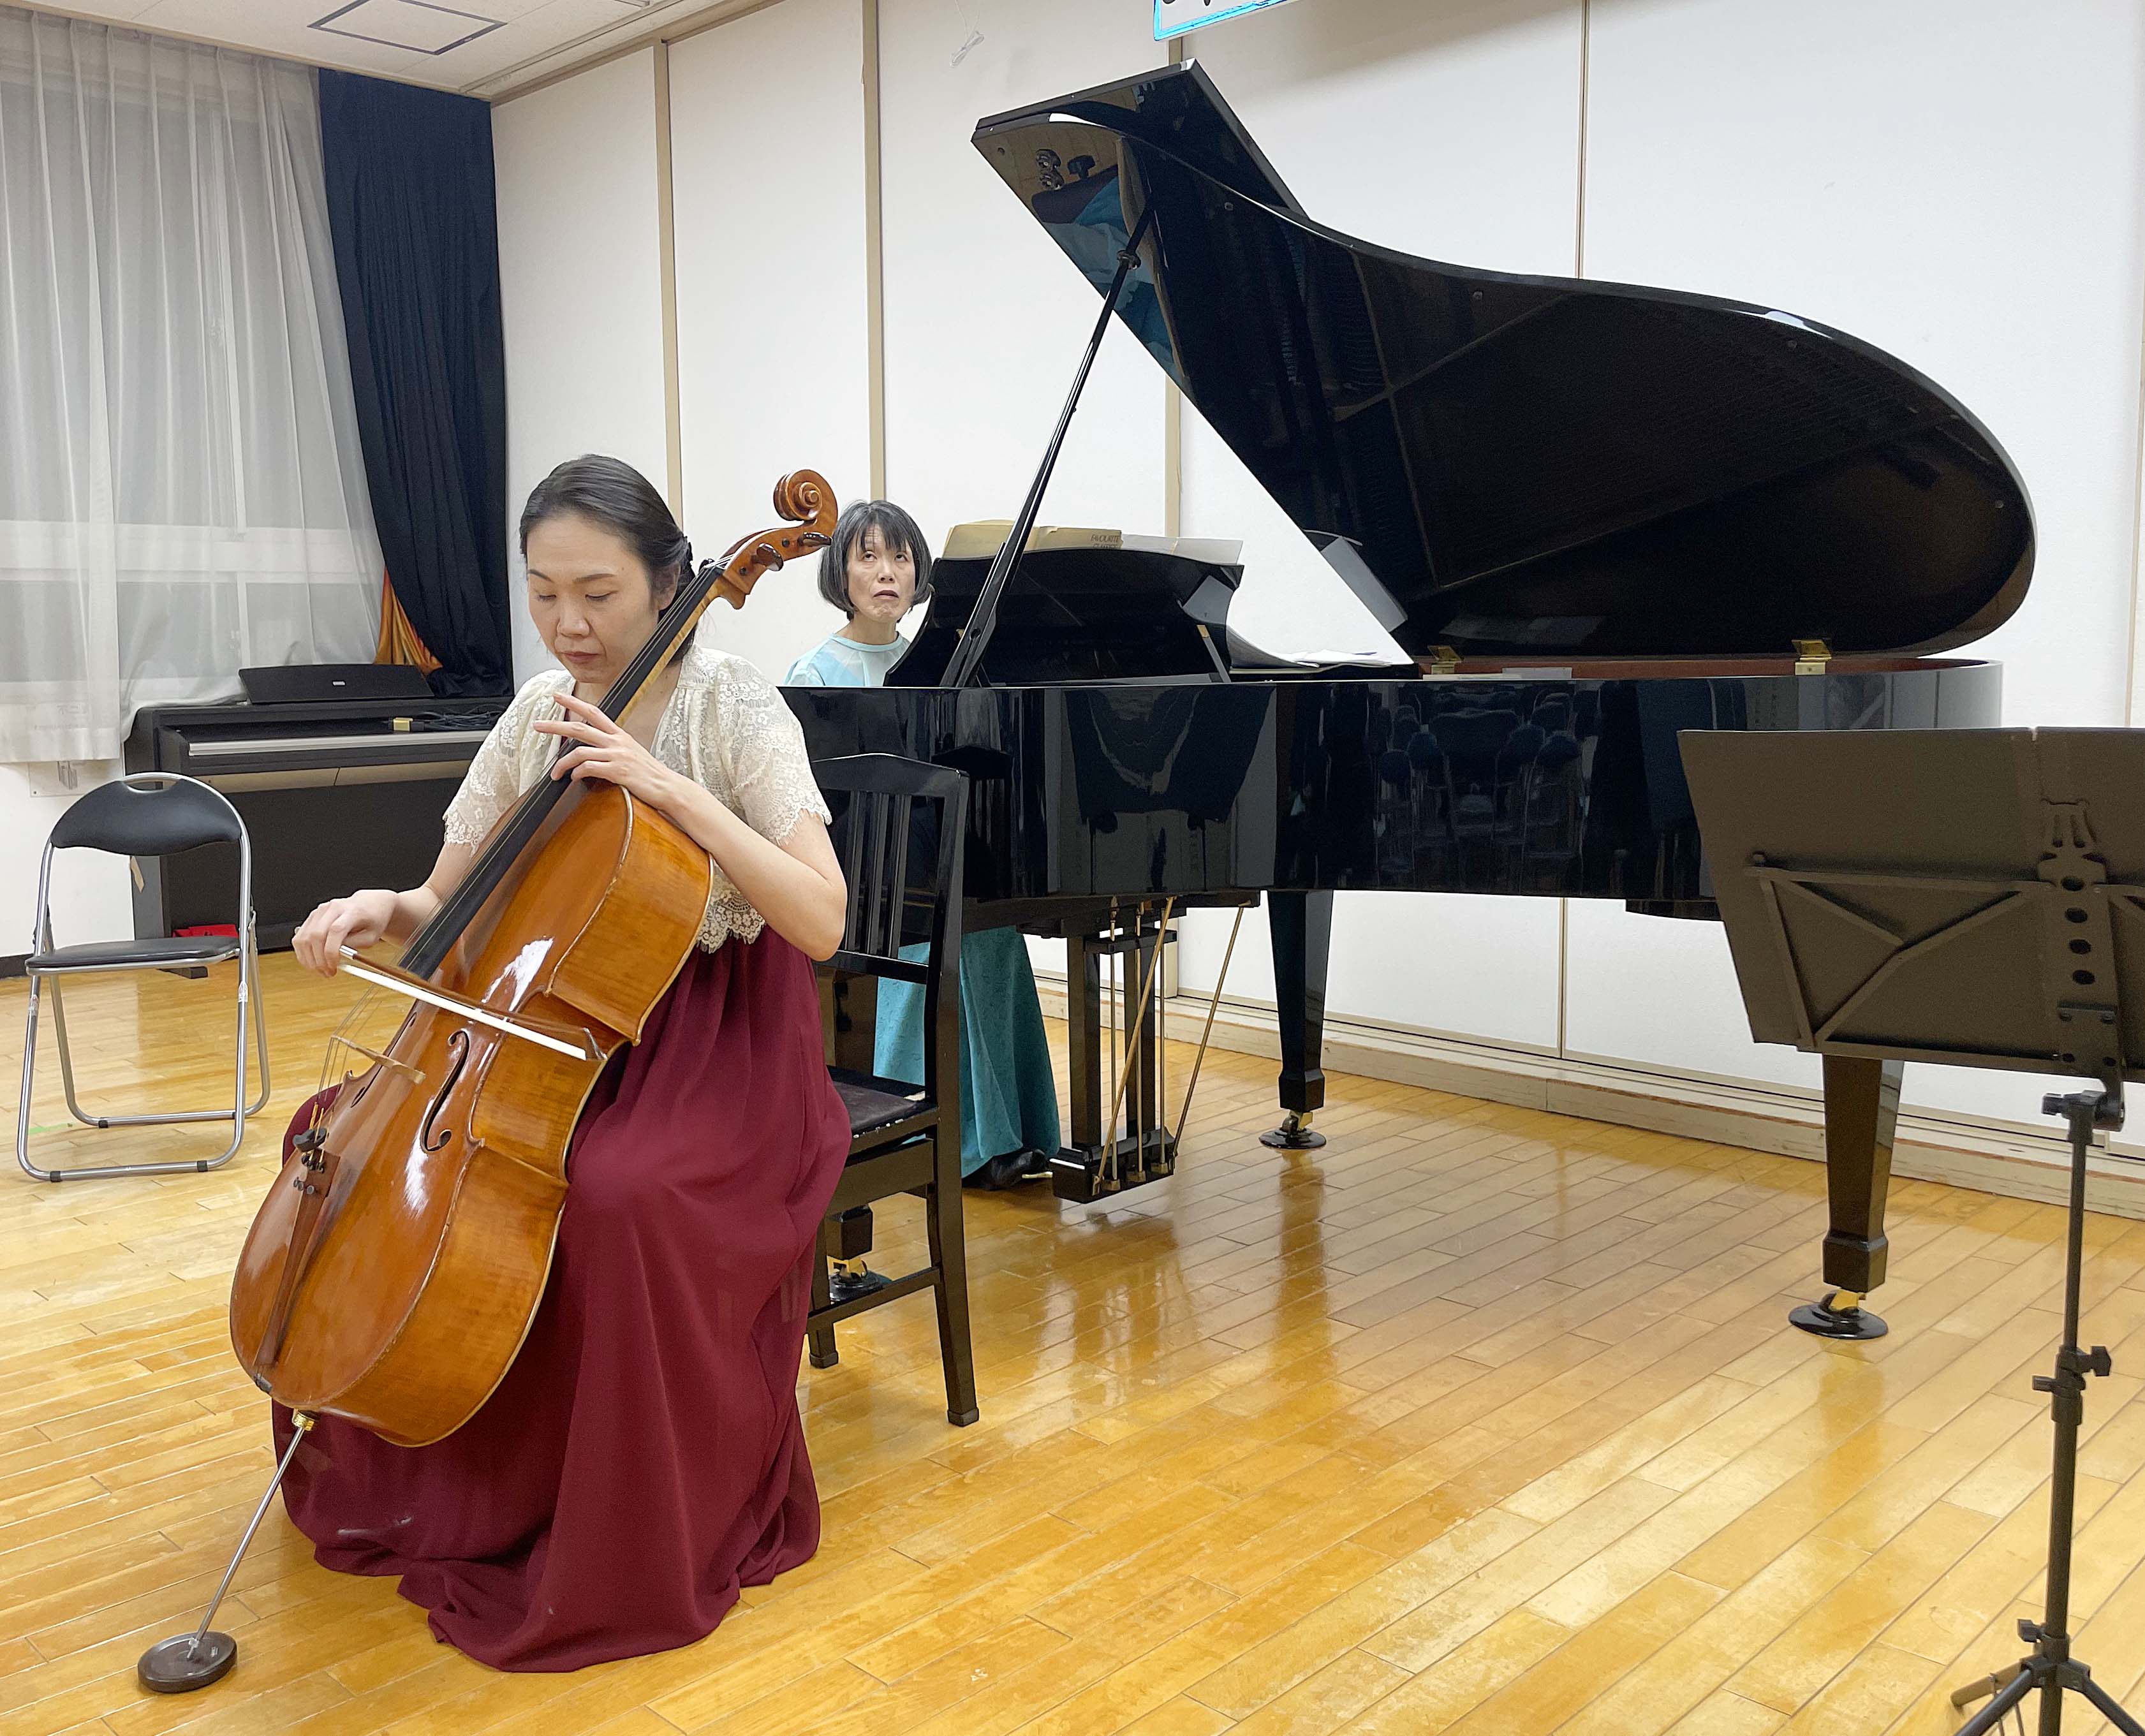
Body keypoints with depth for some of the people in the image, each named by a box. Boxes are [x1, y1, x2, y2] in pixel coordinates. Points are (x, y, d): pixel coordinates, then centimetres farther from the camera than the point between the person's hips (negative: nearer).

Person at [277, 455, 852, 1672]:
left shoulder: (732, 708, -12)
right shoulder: (540, 714, 4)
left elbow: (820, 919, -25)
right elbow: (451, 904, 12)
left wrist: (673, 788, -29)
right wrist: (381, 911, -11)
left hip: (721, 1045, -6)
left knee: (620, 1196, -35)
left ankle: (646, 1551, -11)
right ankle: (401, 1468, 16)